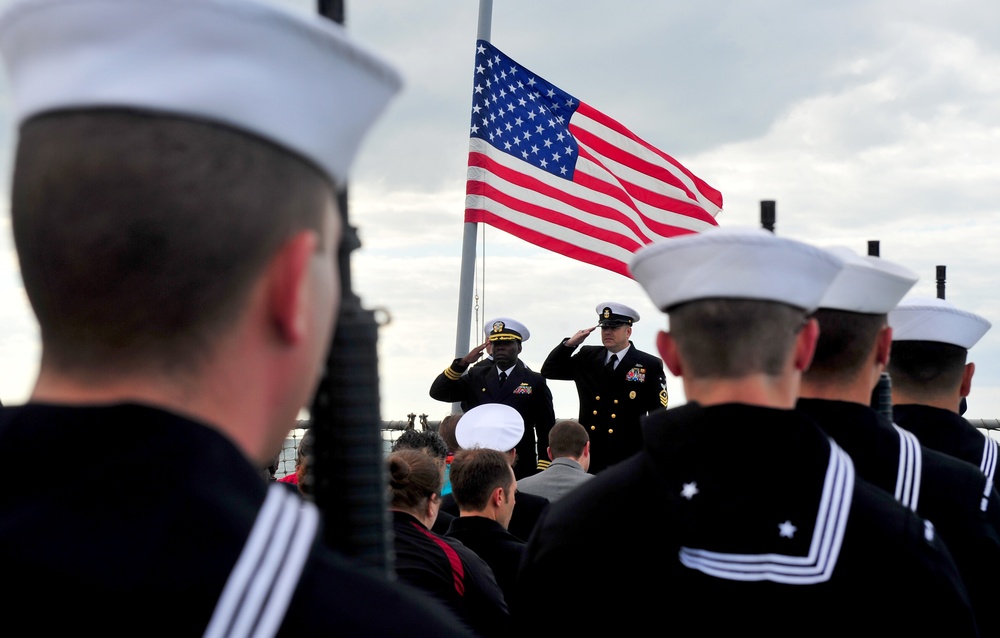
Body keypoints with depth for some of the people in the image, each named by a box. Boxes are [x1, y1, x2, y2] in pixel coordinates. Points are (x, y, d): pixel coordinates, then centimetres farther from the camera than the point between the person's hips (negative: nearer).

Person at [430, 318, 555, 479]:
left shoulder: (535, 382, 5)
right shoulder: (477, 376, 13)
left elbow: (546, 431, 4)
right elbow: (437, 392, 4)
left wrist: (542, 472, -3)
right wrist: (463, 362, -7)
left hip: (520, 472, -2)